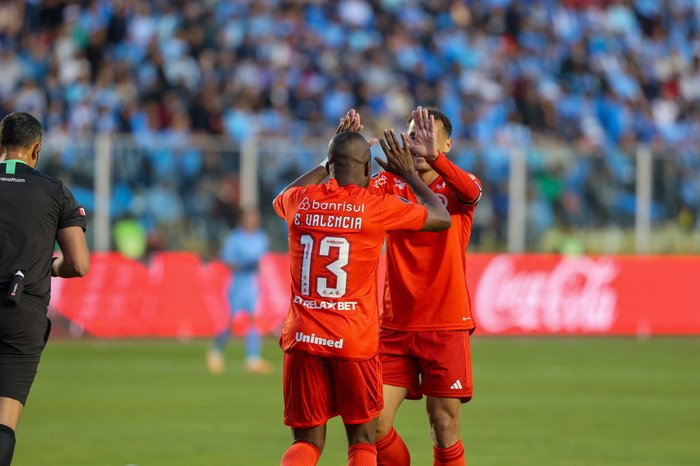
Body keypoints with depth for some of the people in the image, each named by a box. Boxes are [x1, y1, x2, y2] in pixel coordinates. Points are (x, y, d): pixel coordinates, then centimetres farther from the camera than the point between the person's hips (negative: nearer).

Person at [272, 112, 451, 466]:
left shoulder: (300, 201, 3)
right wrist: (409, 174, 19)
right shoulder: (376, 207, -7)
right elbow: (441, 218, 8)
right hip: (354, 343, -3)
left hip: (302, 339, 3)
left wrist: (328, 164, 35)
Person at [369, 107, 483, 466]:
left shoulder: (455, 185, 0)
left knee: (445, 427, -1)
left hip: (446, 328, -2)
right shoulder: (391, 184, 6)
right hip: (396, 325, 2)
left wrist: (433, 157, -43)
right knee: (374, 421, -4)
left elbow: (470, 192, -25)